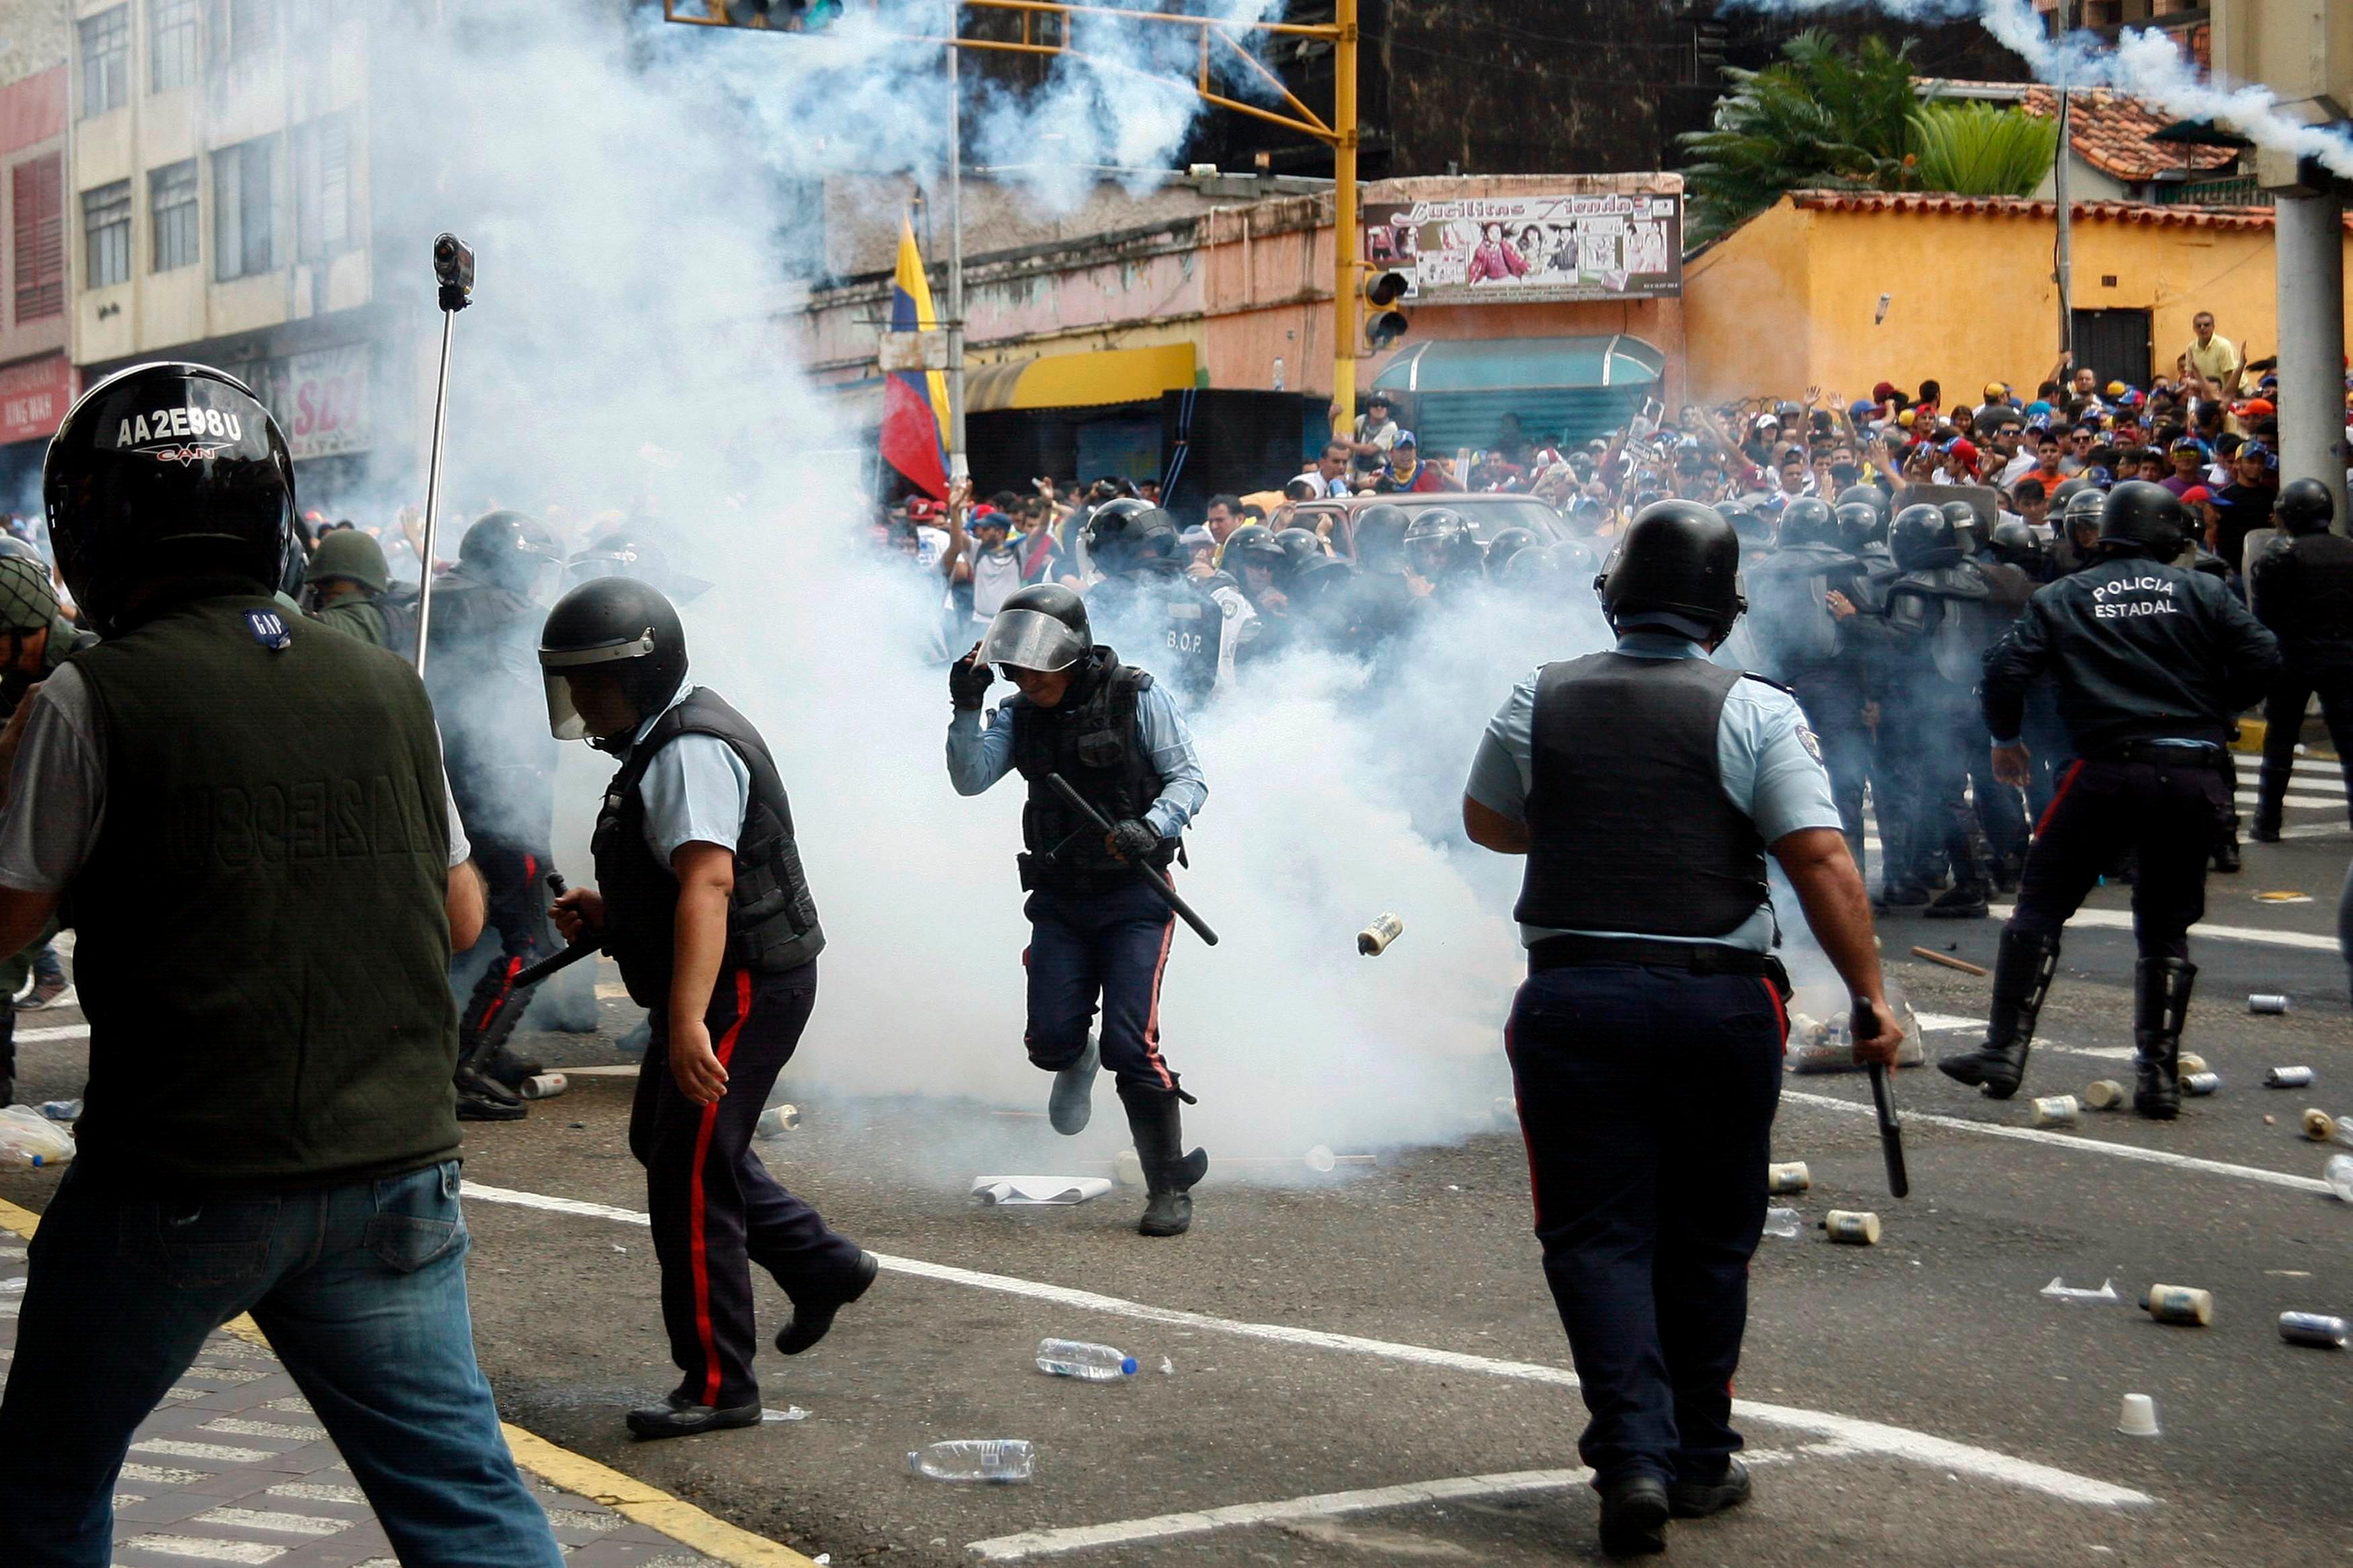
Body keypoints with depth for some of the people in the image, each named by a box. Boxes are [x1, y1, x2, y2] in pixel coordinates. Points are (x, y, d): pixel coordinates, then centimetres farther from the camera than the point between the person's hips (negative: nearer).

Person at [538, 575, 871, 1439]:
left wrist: (689, 1019, -40)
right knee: (661, 1138, 23)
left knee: (689, 1176, -8)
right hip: (724, 988, 11)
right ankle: (823, 1264, 30)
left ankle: (717, 1385, 0)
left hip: (743, 989, -11)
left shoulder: (692, 753, -21)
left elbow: (706, 885, -32)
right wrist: (605, 909, 11)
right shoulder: (663, 743, 14)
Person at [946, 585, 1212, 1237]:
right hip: (1060, 900, 4)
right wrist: (965, 710, -20)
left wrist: (1150, 827, -28)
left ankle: (1171, 1186, 2)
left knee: (1129, 1044, -13)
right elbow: (970, 779, -7)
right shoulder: (1020, 714, 2)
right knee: (1050, 1041, -6)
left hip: (1134, 896, -4)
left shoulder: (1137, 698, -9)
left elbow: (1190, 777, -10)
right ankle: (1078, 1062, 34)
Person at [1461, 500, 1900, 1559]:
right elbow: (1820, 859, -11)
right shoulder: (1756, 712, -5)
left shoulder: (1539, 703, 4)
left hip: (1572, 999, 1)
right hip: (1722, 1005, 0)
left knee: (1597, 1235, 4)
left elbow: (1487, 824, 18)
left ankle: (1633, 1455, -11)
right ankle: (1699, 1460, 23)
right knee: (1707, 1240, 14)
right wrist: (1871, 996, -6)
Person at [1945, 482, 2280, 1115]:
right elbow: (2263, 659, -1)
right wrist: (2212, 712, 16)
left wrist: (2004, 739, 13)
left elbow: (2007, 666, -3)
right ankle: (2159, 1075, 6)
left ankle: (2004, 1051, 1)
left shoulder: (2063, 598, 5)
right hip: (2194, 777, 1)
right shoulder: (2204, 592, 6)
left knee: (2039, 908, 8)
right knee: (2166, 930, 11)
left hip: (2107, 772, -1)